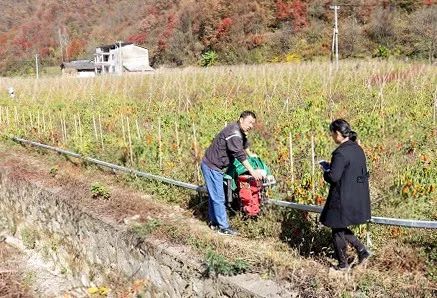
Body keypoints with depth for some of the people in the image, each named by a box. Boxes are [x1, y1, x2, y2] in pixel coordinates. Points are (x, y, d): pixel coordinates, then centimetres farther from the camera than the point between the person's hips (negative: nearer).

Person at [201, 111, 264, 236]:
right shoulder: (233, 133, -24)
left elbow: (244, 143, 32)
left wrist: (250, 154, 44)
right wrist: (252, 172, -28)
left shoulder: (240, 131, 9)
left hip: (214, 166, 11)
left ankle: (213, 222, 29)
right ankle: (223, 227, 0)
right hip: (212, 166, -11)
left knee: (214, 196, 18)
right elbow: (240, 155, -29)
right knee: (218, 198, -6)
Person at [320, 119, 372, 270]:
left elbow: (333, 177, -25)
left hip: (343, 198, -9)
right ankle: (362, 250, 19)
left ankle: (343, 264, 21)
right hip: (358, 198, 9)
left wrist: (326, 172, -2)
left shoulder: (341, 153, -22)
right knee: (341, 228, 24)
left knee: (338, 231, 9)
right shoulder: (358, 149, 6)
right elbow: (364, 172, 15)